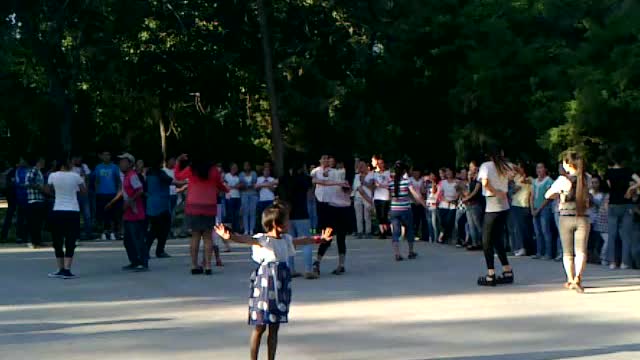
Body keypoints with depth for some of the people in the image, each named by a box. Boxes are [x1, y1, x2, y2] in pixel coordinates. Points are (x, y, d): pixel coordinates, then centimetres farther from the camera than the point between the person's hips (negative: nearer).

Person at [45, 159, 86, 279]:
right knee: (70, 243, 1)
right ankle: (67, 270, -6)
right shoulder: (75, 176, -4)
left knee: (58, 242, 11)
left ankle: (61, 269, 13)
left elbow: (48, 191, 12)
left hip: (57, 211, 1)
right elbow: (84, 190, 7)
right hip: (73, 212, -1)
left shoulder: (53, 176, -1)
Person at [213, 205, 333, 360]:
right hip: (264, 287, -6)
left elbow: (302, 241, 29)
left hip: (280, 288, 7)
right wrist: (230, 236, -51)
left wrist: (319, 238, 40)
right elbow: (247, 239, -31)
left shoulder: (286, 239, 10)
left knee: (274, 327, 10)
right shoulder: (262, 239, -12)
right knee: (260, 327, 0)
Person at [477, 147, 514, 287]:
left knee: (487, 241, 1)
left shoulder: (486, 165, -7)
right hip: (504, 207, 6)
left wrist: (495, 192, -11)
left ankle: (490, 276, -3)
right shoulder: (505, 166, 8)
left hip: (492, 208, -6)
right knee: (498, 240, 17)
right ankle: (508, 272, 16)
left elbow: (485, 182, -23)